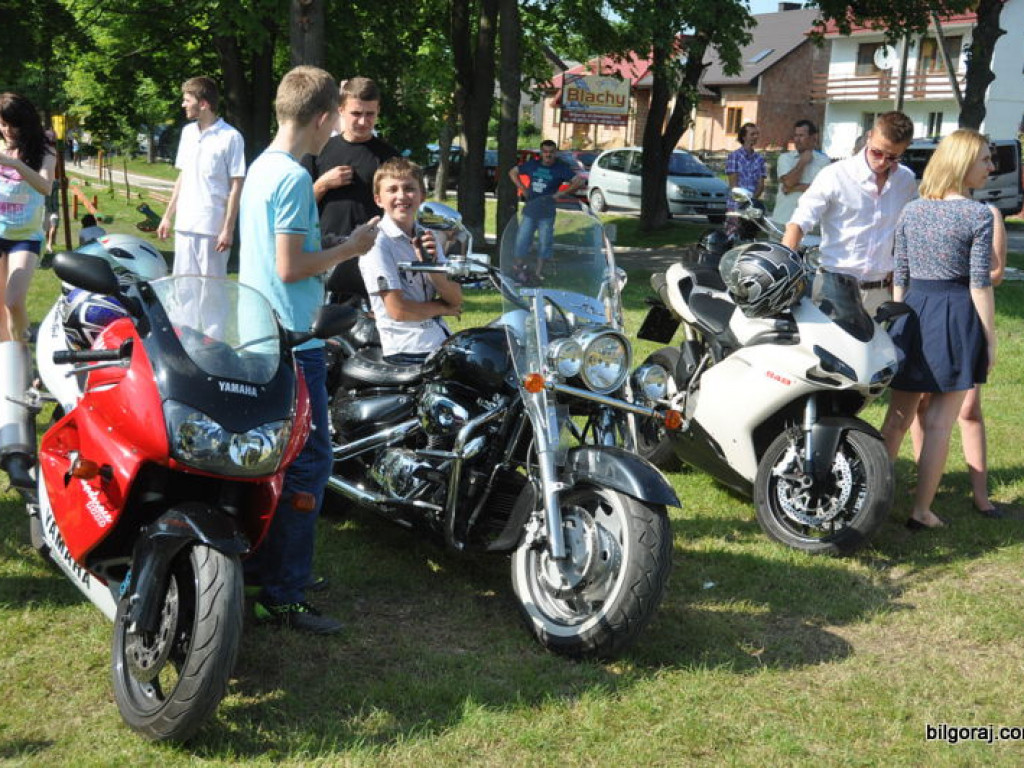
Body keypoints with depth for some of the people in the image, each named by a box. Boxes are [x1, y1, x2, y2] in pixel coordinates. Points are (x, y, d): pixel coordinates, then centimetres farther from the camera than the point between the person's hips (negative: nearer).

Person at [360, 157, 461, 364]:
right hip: (408, 351, -7)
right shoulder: (377, 243, -8)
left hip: (443, 341, 7)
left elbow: (456, 299, 7)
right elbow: (398, 310, -15)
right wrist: (443, 308, 1)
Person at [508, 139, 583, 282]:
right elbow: (513, 172, 19)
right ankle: (519, 268, 13)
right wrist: (522, 188, 7)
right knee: (522, 239, 2)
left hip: (547, 212, -3)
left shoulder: (561, 168, -3)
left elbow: (579, 181, -11)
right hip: (530, 209, 3)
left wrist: (563, 193, -15)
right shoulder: (532, 165, 7)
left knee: (545, 242, 4)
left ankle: (538, 271, 13)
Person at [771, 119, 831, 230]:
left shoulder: (823, 160, 4)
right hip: (782, 220, 2)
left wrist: (796, 188, -9)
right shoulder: (785, 158, 9)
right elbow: (788, 182, -7)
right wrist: (802, 162, 0)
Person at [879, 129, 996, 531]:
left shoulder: (910, 211, 5)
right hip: (958, 317, -5)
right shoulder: (978, 214, -10)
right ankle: (921, 511, 7)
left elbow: (899, 276, 9)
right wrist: (990, 340, -4)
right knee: (939, 422, 3)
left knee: (898, 415, 14)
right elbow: (979, 284, -11)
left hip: (913, 315, 5)